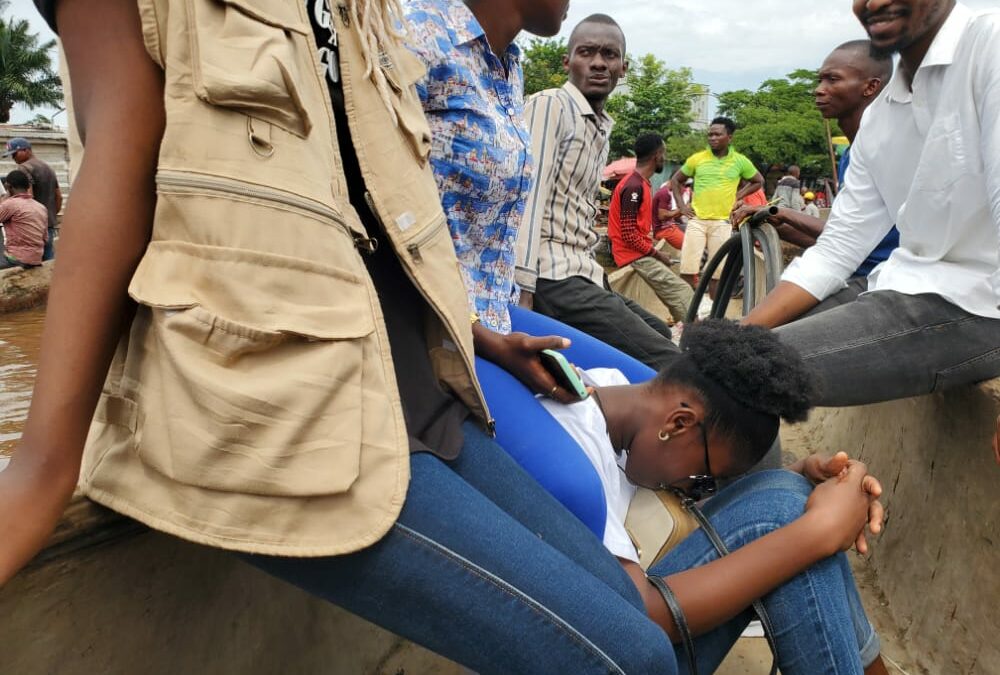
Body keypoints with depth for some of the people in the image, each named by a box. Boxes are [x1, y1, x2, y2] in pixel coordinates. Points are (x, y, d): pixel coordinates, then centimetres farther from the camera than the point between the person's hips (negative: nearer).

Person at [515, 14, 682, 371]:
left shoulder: (603, 128, 20)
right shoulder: (549, 105, -6)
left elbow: (581, 214, 16)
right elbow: (529, 196, -16)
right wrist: (523, 291, -24)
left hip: (583, 275, 9)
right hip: (552, 277, -9)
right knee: (669, 365, -17)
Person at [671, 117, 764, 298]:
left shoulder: (740, 161, 2)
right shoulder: (697, 159, 3)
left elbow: (759, 181, 18)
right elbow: (676, 180, 15)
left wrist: (738, 196, 7)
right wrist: (682, 205, 5)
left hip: (722, 222, 0)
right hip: (696, 220, 0)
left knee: (716, 273, 4)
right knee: (687, 271, -7)